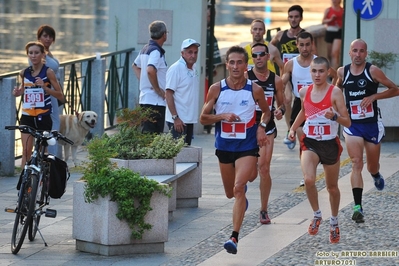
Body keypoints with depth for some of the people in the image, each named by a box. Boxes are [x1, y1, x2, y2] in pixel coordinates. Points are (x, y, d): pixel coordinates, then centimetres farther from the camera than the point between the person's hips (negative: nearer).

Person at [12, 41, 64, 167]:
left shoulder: (48, 72, -6)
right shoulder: (24, 73, 4)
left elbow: (60, 95, -6)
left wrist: (45, 87, -21)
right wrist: (18, 92, 2)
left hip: (43, 117, -2)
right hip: (27, 116, 3)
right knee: (26, 151, -4)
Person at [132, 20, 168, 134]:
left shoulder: (145, 49, 14)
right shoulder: (156, 51, -15)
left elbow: (135, 66, 31)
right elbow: (150, 70, -31)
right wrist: (158, 89, -19)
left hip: (144, 98, 10)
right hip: (155, 101, -10)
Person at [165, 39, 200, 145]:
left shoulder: (193, 69, 13)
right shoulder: (175, 69, -12)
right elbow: (168, 94, -16)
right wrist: (175, 117, -21)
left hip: (190, 120, 9)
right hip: (178, 120, -8)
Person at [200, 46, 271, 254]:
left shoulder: (255, 90, -5)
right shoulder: (217, 89, -5)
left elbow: (266, 112, 13)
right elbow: (203, 118, 0)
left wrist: (262, 126, -7)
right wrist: (222, 116, -18)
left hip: (247, 145, -3)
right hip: (224, 145, 3)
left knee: (239, 188, -20)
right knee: (230, 193, 16)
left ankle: (235, 237, -22)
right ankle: (242, 193, 55)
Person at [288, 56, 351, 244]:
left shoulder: (335, 92, -11)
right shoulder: (304, 92, 1)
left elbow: (347, 122, -12)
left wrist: (334, 116, -31)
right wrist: (293, 128, 10)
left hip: (330, 144, -2)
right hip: (310, 143, 2)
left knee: (332, 187, 13)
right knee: (309, 179, -23)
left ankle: (334, 222, 36)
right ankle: (316, 215, 0)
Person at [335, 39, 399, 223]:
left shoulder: (373, 71, -10)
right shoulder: (342, 72, -1)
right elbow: (337, 89, 21)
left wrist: (373, 96, -18)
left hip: (372, 124, -1)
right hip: (352, 125, 1)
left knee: (372, 166, 13)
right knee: (356, 164, -15)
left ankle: (376, 175, 53)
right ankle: (358, 207, -18)